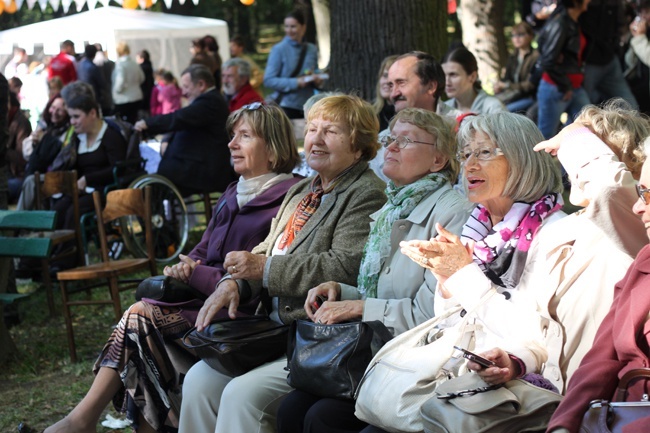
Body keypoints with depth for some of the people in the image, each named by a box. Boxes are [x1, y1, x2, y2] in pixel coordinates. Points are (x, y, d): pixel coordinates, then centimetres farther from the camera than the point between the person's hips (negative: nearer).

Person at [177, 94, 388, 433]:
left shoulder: (367, 194, -9)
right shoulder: (300, 192, 21)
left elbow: (344, 268, -20)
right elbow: (265, 251, 21)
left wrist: (265, 268, -15)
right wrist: (234, 282, -1)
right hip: (277, 327, 9)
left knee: (243, 393, -23)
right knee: (199, 379, -6)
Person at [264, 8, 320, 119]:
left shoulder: (312, 49, 10)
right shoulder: (279, 49, -3)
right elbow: (268, 80, -9)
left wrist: (317, 80, -2)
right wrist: (295, 83, -16)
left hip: (307, 106, 4)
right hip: (286, 107, -4)